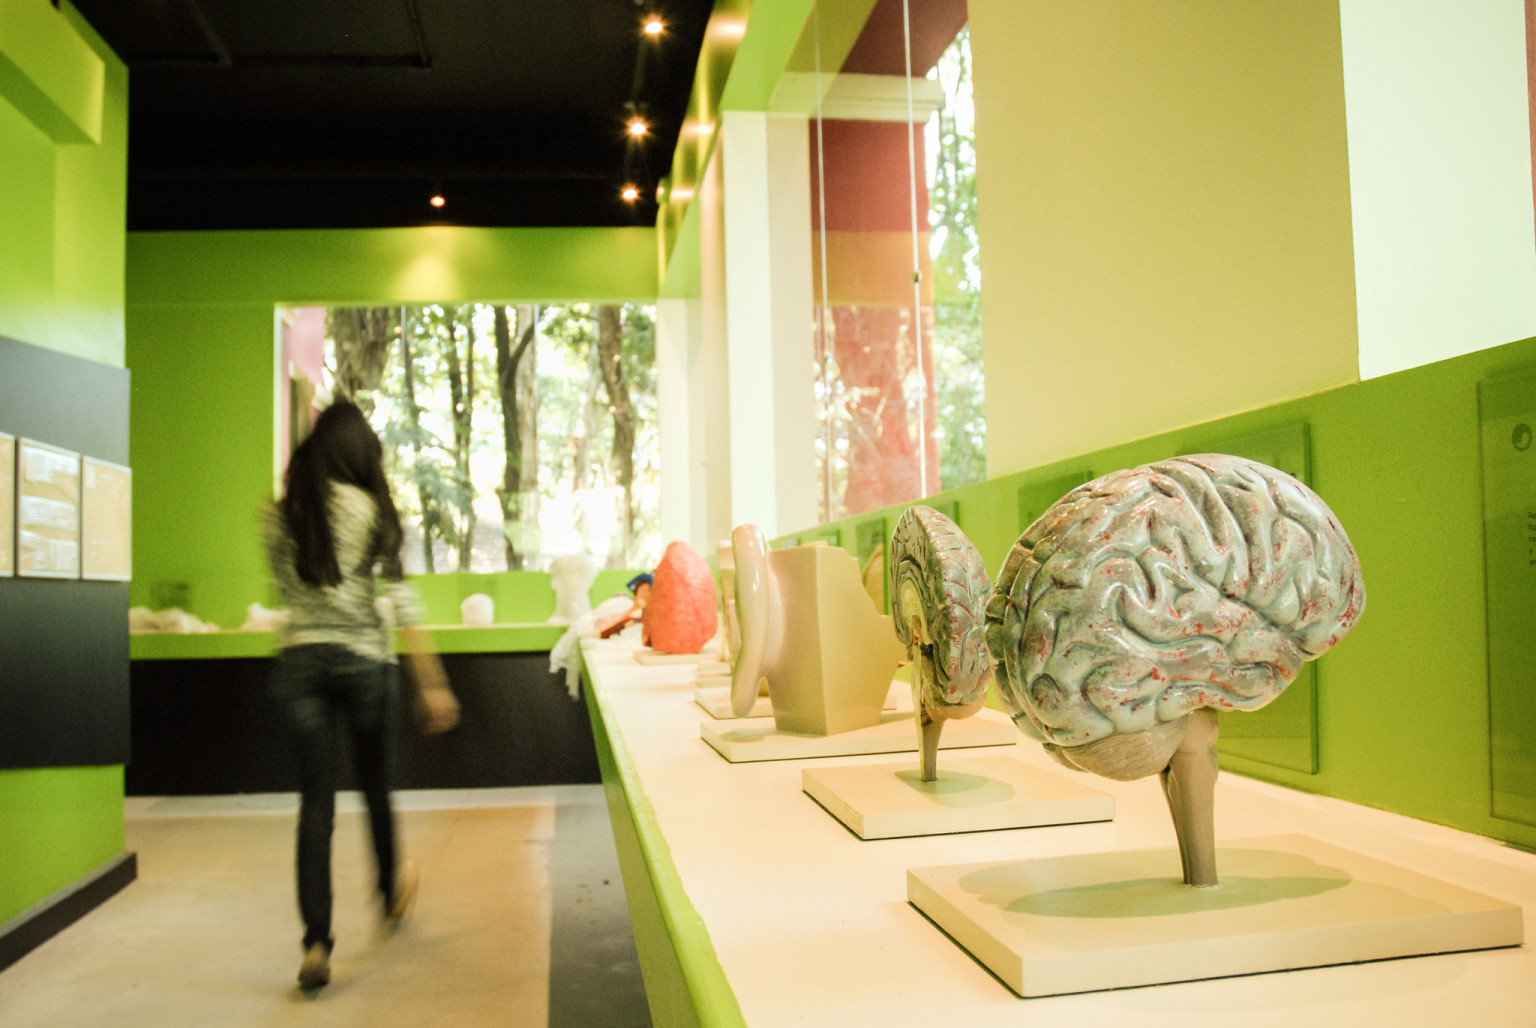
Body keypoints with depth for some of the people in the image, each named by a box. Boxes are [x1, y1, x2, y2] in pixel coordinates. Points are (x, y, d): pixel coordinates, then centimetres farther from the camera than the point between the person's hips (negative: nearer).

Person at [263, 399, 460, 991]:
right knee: (374, 784, 18)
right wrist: (432, 681, -8)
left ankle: (316, 943, -3)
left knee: (316, 798, 4)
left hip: (300, 659, 2)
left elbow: (284, 584, 13)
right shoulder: (371, 509, -6)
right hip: (363, 659, -1)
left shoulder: (281, 513, 2)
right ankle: (391, 892, 39)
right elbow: (400, 598, -9)